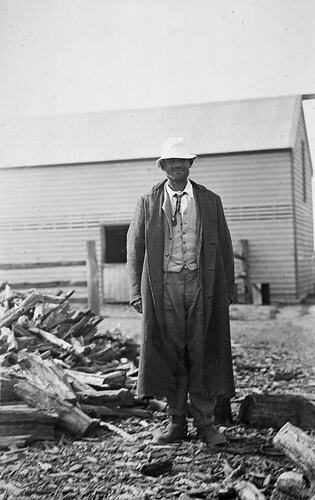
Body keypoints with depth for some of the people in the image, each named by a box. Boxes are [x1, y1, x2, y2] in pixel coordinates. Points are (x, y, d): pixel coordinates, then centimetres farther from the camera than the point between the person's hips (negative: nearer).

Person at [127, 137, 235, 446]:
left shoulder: (210, 201, 11)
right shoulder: (148, 202, 9)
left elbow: (224, 247, 11)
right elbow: (134, 247, 7)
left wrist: (227, 289, 6)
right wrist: (136, 291, 0)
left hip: (202, 284, 0)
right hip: (164, 285, 0)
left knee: (202, 354, 1)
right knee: (170, 353, 3)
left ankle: (205, 423, 10)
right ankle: (176, 422, 14)